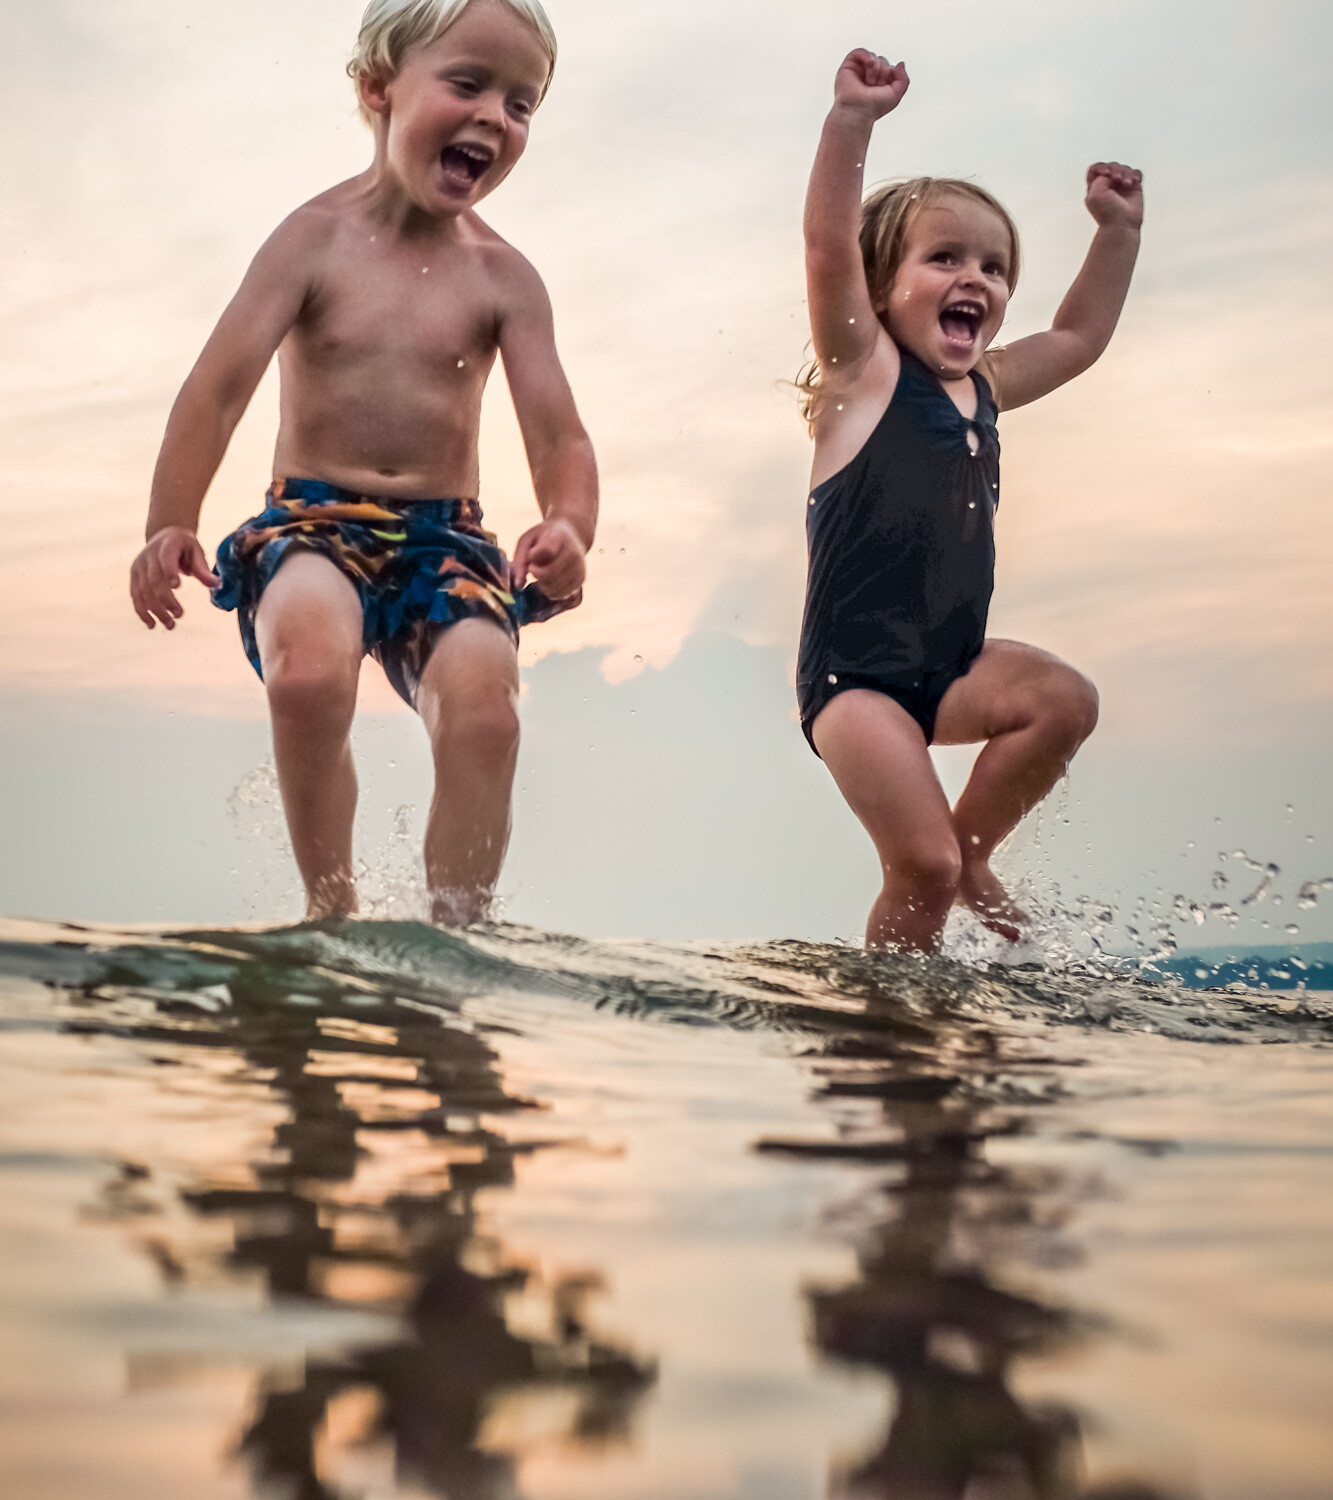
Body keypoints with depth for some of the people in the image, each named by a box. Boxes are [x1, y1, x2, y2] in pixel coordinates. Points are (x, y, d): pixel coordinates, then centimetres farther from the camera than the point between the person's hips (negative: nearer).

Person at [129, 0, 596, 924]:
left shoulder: (502, 278, 3)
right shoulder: (318, 237, -2)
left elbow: (559, 438, -3)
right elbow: (221, 387, -8)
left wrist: (569, 529, -26)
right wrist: (172, 527, -21)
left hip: (446, 537, 2)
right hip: (313, 520, -2)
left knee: (484, 707, -24)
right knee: (309, 664, -32)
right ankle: (331, 909, -11)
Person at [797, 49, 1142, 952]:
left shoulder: (983, 388, 16)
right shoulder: (866, 368, -3)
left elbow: (1080, 337, 31)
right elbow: (829, 248, -19)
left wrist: (1119, 230, 27)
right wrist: (853, 120, -27)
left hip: (952, 669, 7)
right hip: (853, 674, -7)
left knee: (1064, 700, -19)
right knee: (923, 864, -16)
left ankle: (973, 856, 1)